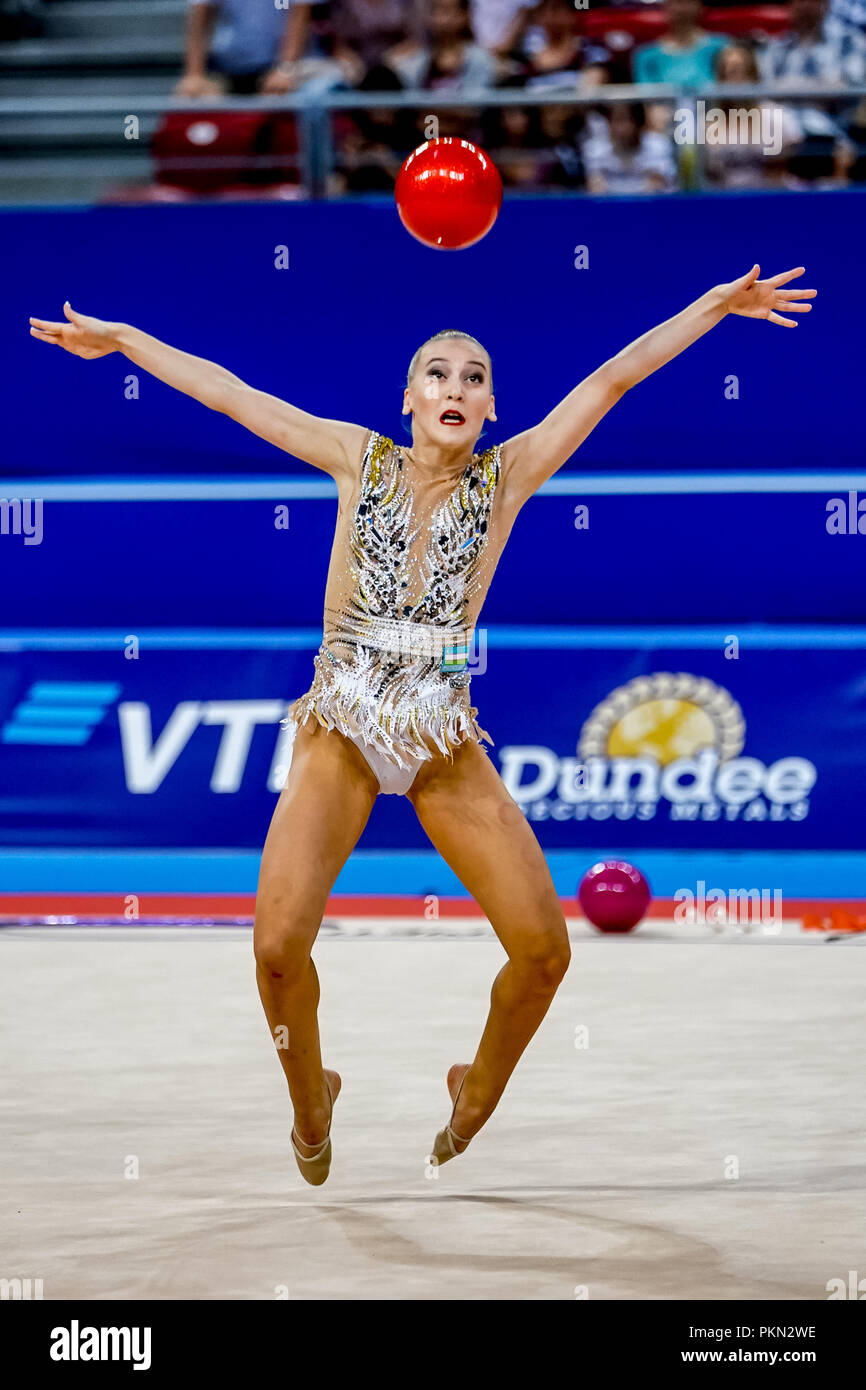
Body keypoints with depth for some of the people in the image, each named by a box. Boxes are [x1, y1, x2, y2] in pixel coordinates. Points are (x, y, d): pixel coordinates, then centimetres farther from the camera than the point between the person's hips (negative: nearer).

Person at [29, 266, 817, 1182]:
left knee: (543, 946, -9)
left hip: (445, 742, 1)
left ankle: (477, 1094, 21)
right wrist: (121, 339, 9)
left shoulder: (506, 476, 3)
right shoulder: (360, 459, 3)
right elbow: (225, 391, 6)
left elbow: (613, 379, 1)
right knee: (279, 945, -17)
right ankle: (310, 1103, 13)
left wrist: (717, 307, 0)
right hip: (341, 731, -1)